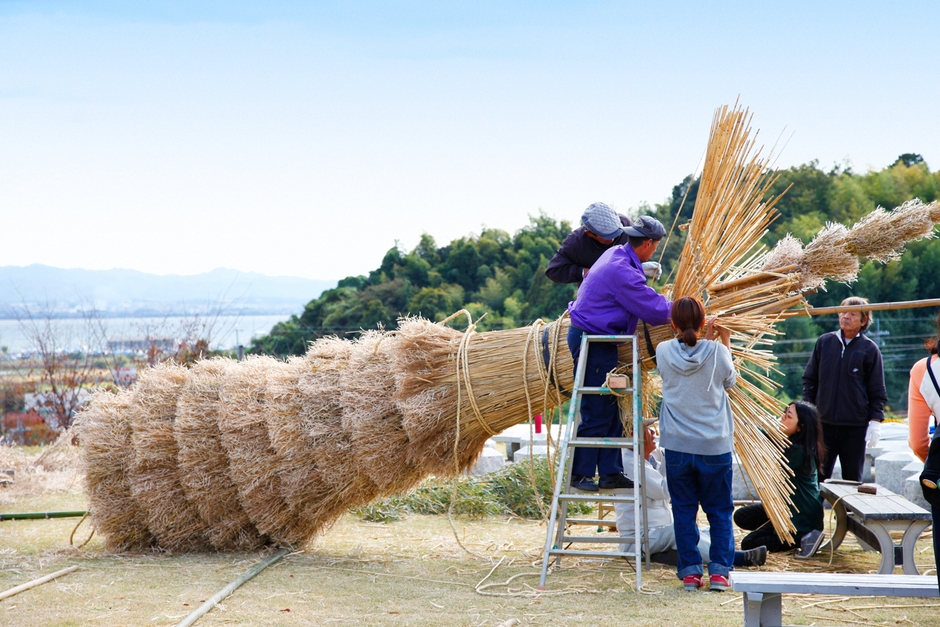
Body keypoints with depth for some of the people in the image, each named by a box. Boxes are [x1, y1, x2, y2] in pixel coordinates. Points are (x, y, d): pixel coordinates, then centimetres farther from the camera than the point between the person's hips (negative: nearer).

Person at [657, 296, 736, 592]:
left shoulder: (663, 351, -5)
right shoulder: (717, 352, -9)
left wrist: (708, 340, 15)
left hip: (677, 446, 1)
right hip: (715, 446, -1)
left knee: (684, 510, 10)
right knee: (719, 510, 10)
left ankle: (690, 571, 7)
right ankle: (719, 570, 4)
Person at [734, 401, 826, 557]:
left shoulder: (798, 451, -26)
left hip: (803, 515, -10)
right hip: (788, 507, 10)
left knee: (748, 544, -8)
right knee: (741, 516, 13)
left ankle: (803, 537, -7)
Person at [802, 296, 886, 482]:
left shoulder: (869, 349, -1)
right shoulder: (824, 342, 5)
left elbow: (878, 391, 2)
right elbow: (809, 379, 12)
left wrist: (875, 421, -6)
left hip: (855, 427, -2)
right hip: (824, 423, 2)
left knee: (853, 478, 5)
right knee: (819, 475, 4)